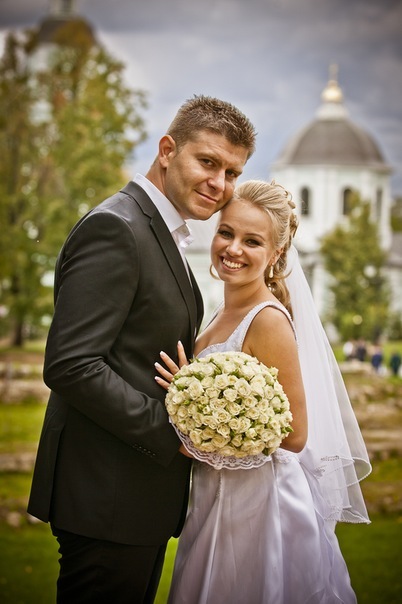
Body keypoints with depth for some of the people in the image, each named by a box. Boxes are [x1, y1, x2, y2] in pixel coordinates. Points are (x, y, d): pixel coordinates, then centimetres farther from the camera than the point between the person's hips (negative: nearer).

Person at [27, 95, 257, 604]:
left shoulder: (162, 235, 16)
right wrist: (171, 431, -20)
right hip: (107, 497, -10)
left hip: (145, 494, 10)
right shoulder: (114, 228, -16)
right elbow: (70, 365, -23)